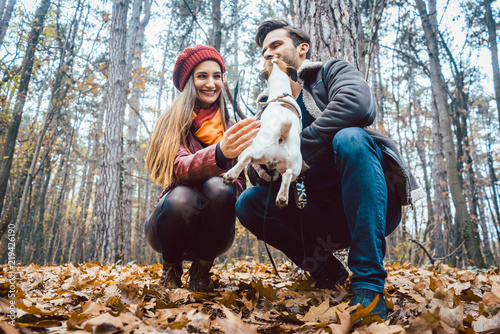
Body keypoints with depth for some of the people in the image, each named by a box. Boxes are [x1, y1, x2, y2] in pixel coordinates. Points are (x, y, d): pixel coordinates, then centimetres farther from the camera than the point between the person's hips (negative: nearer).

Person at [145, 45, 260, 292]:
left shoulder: (231, 130, 4)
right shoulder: (173, 121, -2)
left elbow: (239, 181, 2)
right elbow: (179, 167, -22)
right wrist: (220, 153, -43)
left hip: (212, 232, 1)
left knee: (218, 186, -29)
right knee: (181, 197, -34)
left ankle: (201, 270, -7)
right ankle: (171, 269, -2)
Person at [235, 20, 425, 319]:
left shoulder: (333, 71, 5)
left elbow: (358, 103, -21)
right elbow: (257, 170, 7)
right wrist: (260, 167, -19)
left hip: (373, 205, -4)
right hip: (323, 218, 4)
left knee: (349, 137, -32)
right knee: (249, 203, -14)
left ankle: (369, 284, -31)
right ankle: (326, 269, -3)